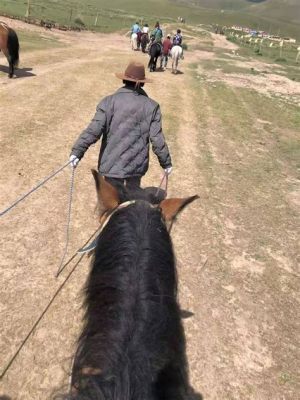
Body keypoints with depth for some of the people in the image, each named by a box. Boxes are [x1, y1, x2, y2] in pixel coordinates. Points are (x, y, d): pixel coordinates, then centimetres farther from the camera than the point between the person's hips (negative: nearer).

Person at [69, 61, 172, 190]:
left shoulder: (109, 101, -8)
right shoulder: (151, 106, -4)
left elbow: (93, 130, -17)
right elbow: (157, 140, -5)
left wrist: (76, 151, -15)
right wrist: (166, 163, 5)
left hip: (112, 164, -1)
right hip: (137, 164, 2)